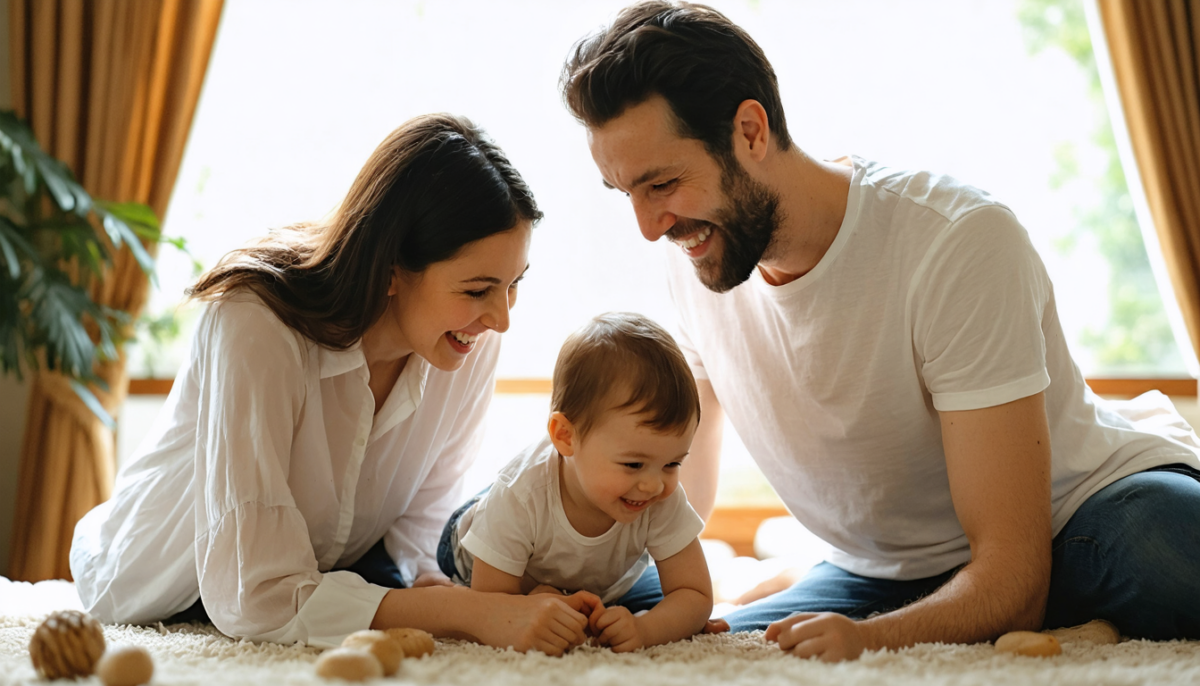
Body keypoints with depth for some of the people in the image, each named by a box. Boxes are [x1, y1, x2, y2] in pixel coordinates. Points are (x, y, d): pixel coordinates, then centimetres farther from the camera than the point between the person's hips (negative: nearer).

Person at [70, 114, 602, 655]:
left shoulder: (475, 344, -19)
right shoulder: (254, 328, -35)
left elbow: (423, 515, -6)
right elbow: (254, 598, -37)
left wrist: (435, 581, -29)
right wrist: (472, 614, -45)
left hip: (325, 575, 4)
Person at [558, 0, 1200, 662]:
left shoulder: (960, 241, -26)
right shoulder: (694, 260, -7)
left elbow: (1013, 572, -28)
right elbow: (684, 495, 7)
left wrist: (867, 636, -47)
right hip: (887, 572, 7)